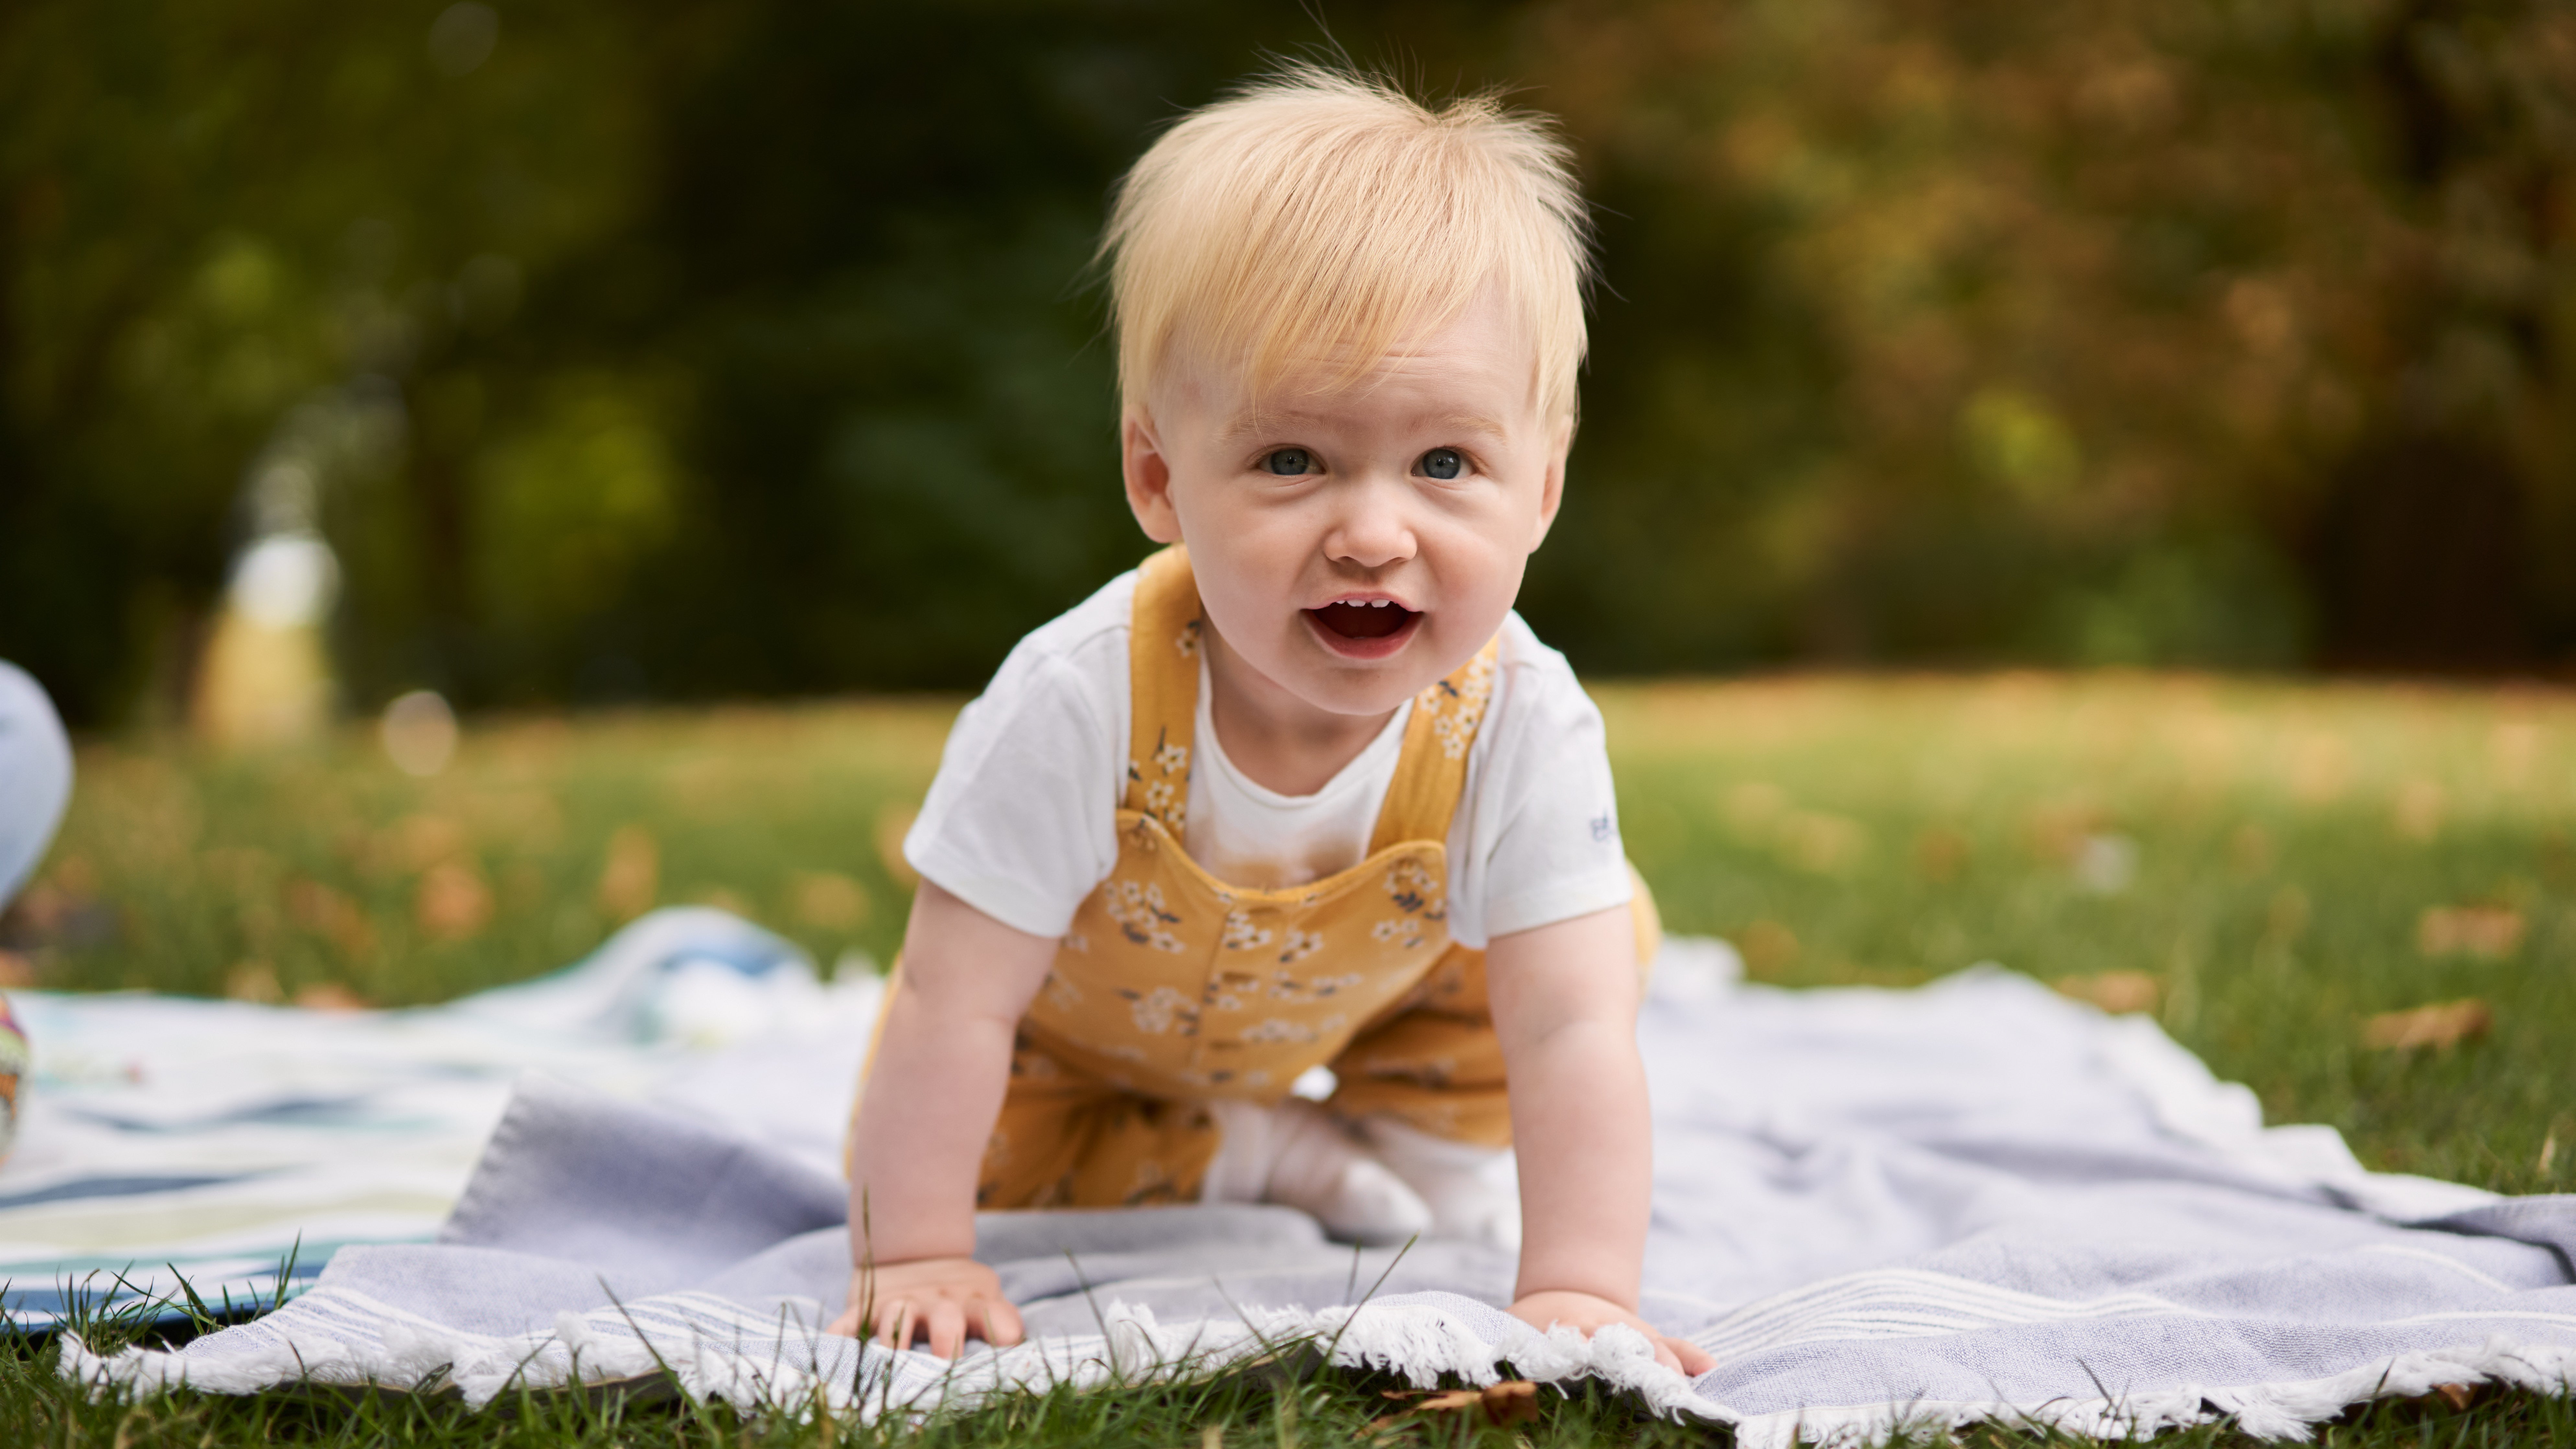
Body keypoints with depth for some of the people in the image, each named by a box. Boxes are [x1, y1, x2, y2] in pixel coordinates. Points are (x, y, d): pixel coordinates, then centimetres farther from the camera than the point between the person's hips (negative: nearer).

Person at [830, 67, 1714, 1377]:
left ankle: (1414, 1135, 10)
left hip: (1359, 1002, 1)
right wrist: (918, 1257, -30)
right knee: (942, 1153, -17)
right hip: (1085, 1027, -1)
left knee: (1604, 934, -12)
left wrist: (1576, 1290, -44)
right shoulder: (1080, 704, -42)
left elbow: (1571, 1031, -35)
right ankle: (1254, 1158, 0)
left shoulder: (1522, 725, -37)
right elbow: (957, 1002, -33)